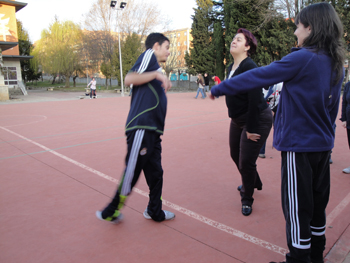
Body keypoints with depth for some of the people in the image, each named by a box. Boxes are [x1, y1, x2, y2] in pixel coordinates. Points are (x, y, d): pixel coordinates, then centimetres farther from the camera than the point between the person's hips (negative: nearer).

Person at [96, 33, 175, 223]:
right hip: (141, 127, -10)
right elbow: (129, 79, -14)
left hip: (152, 131, 10)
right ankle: (111, 212, 16)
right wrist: (157, 74, -15)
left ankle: (154, 212, 30)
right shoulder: (149, 55, 1)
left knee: (155, 173, 15)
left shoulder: (156, 68, 26)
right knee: (131, 173, -3)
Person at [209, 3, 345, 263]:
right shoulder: (336, 64, 9)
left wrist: (219, 89, -7)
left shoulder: (302, 58, -15)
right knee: (317, 202, 19)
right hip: (323, 145, 9)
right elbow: (332, 109, 14)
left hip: (299, 146, -8)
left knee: (297, 207, 3)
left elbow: (257, 76, -15)